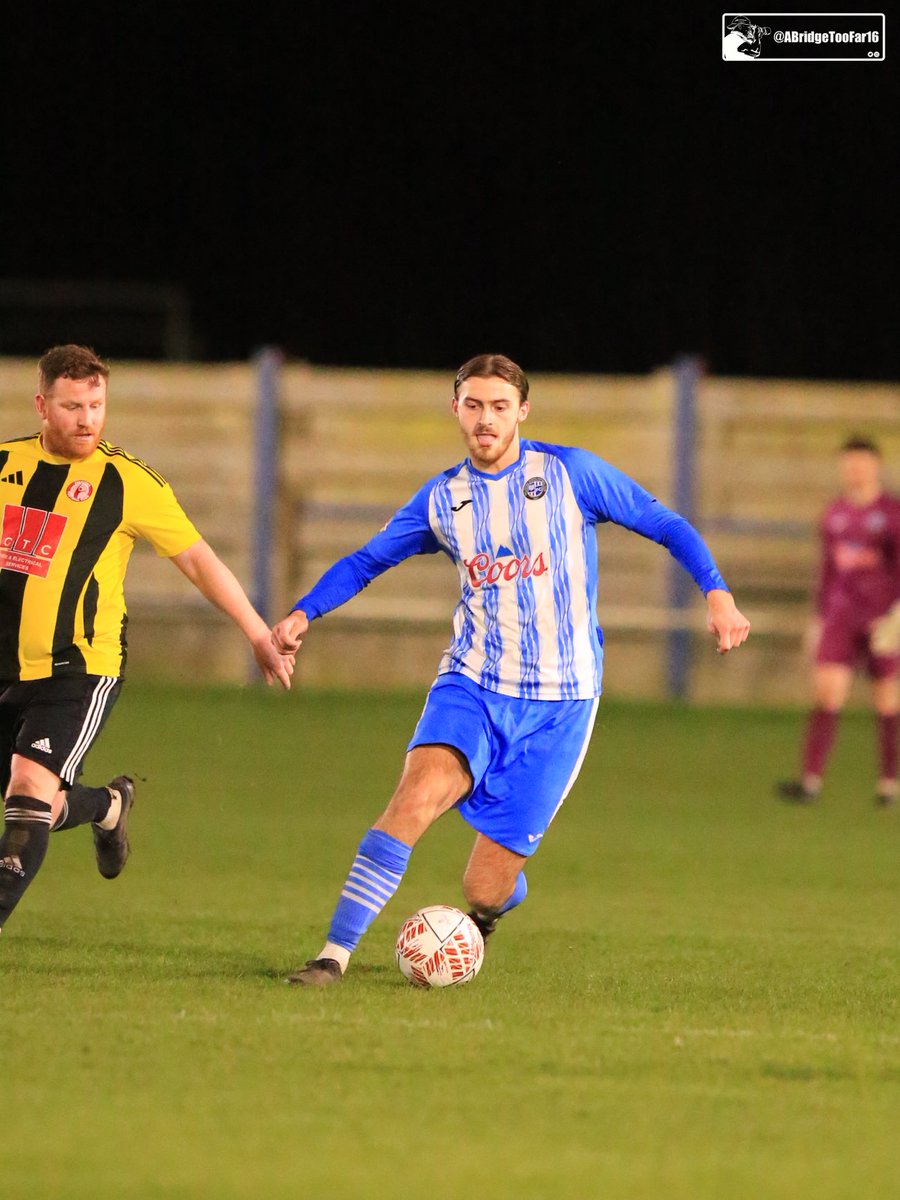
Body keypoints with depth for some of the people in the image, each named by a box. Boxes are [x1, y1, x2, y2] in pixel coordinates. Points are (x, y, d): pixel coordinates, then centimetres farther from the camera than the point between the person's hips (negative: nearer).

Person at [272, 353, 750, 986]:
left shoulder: (569, 473, -2)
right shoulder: (442, 499, 7)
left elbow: (665, 524, 3)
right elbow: (366, 560, 19)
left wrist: (717, 593, -11)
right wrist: (303, 613, 5)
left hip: (558, 704, -2)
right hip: (472, 684, 2)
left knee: (484, 892, -4)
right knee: (419, 792, -29)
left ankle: (500, 890, 36)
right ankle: (335, 954, -27)